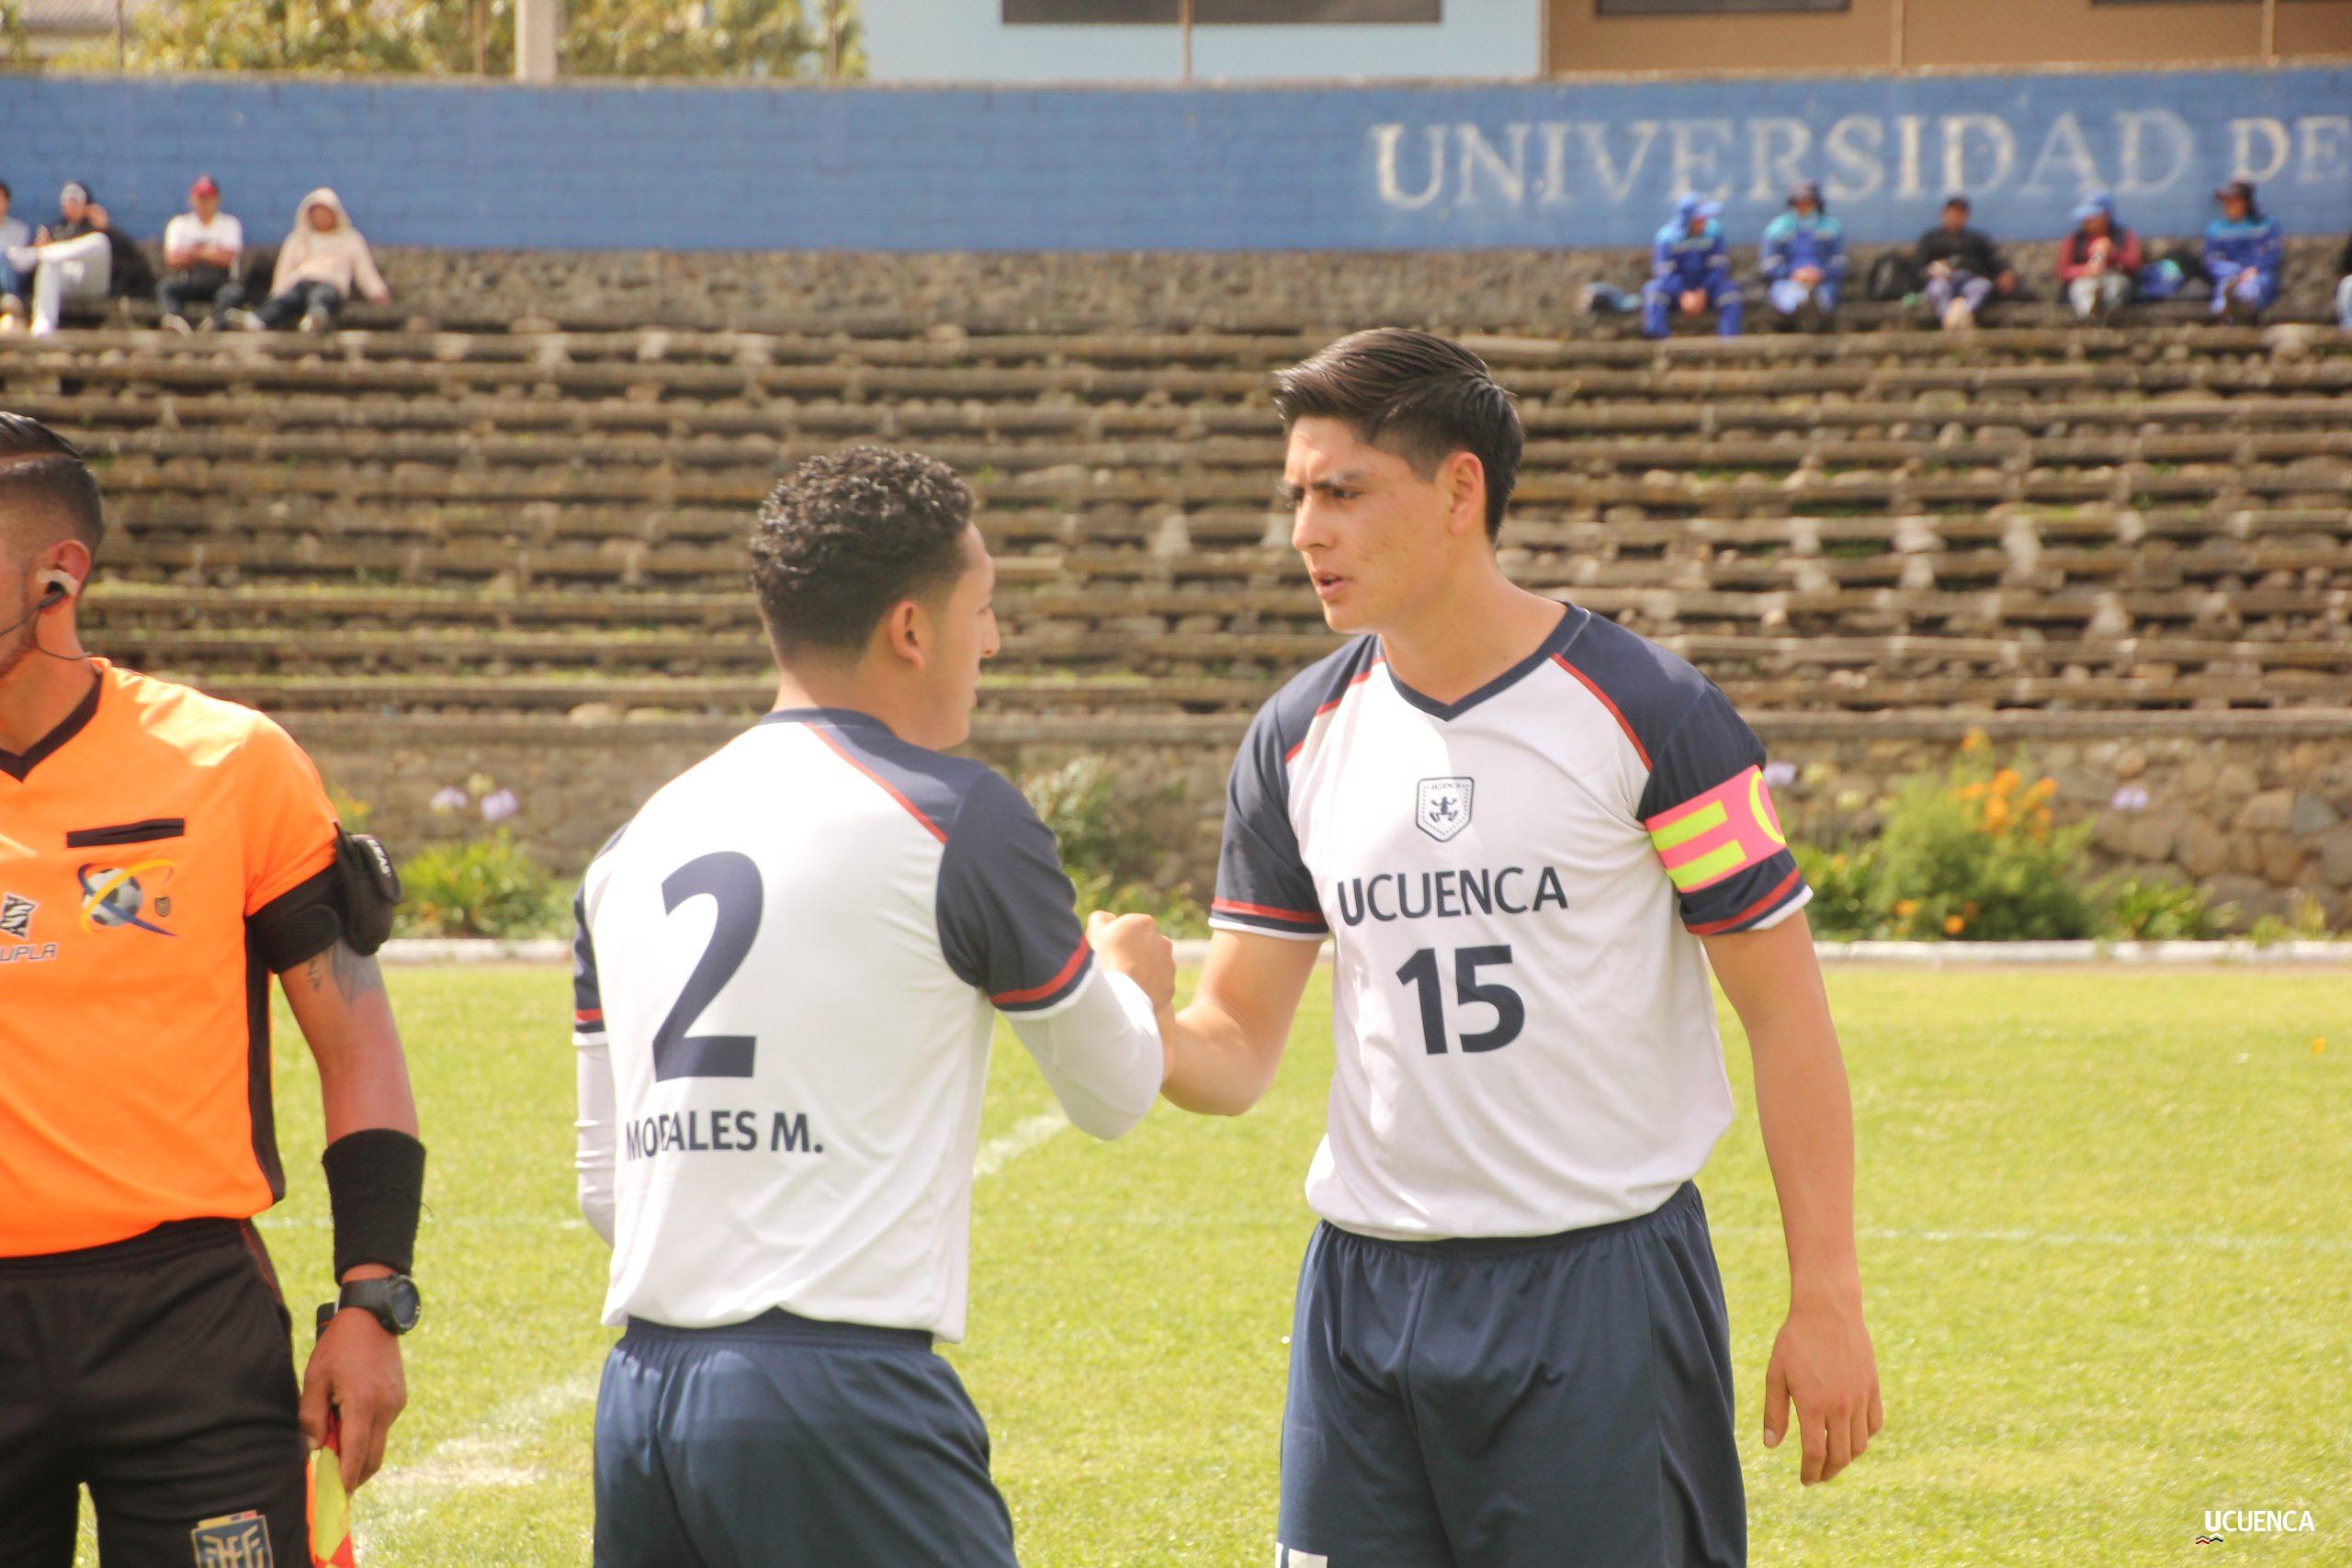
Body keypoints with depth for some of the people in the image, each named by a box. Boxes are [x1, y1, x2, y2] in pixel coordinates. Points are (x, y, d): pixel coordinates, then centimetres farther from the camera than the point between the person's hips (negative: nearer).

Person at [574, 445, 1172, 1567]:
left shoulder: (636, 844, 14)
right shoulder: (954, 823, -4)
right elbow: (1115, 1094, 10)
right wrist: (1135, 981, 33)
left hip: (640, 1391, 7)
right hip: (836, 1400, -7)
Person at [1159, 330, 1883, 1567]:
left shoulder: (1644, 714, -7)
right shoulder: (1298, 739, 7)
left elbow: (1783, 1011, -4)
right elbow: (1235, 1047, 9)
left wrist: (1826, 1297, -8)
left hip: (1600, 1290, -4)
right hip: (1366, 1287, 4)